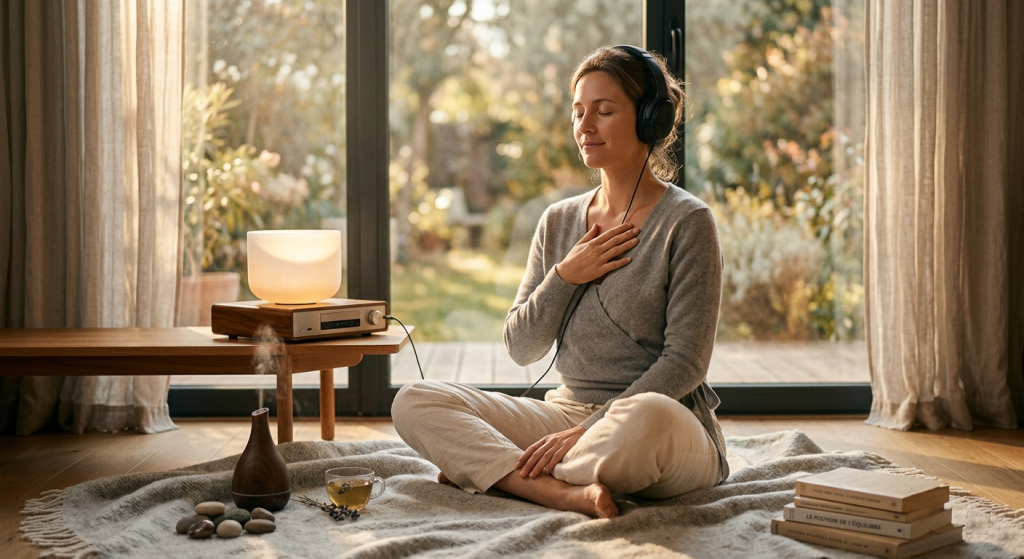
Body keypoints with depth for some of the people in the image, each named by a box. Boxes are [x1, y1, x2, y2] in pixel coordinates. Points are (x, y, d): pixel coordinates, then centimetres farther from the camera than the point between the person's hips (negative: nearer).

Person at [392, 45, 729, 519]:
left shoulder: (686, 222, -5)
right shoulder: (559, 222, 11)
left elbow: (685, 361, -12)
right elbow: (521, 348, 9)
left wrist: (592, 429, -19)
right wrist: (564, 277, -7)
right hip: (567, 410, 5)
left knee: (646, 415, -42)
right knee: (414, 401, -11)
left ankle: (489, 469, -19)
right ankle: (567, 491, -28)